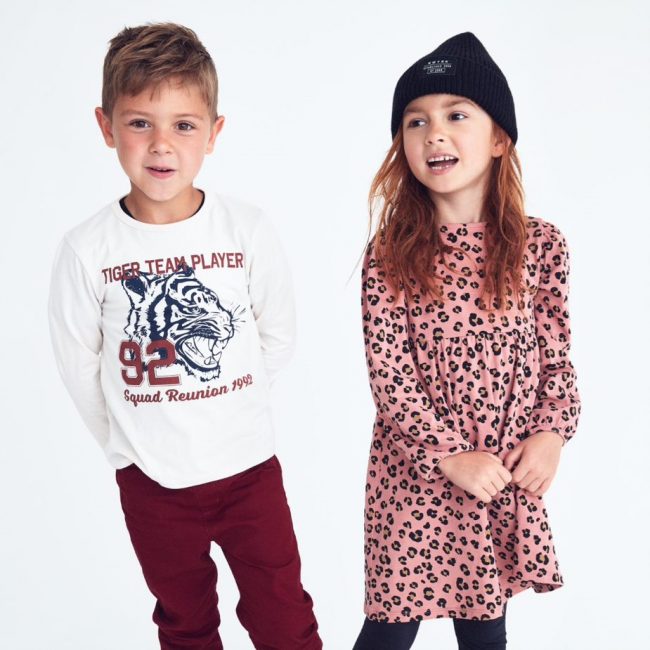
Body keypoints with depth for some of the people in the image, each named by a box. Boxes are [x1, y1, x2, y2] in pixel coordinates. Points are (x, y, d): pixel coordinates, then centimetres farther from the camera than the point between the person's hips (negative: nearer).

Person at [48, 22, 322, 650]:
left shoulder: (248, 229, -13)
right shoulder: (87, 249, -14)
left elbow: (278, 337, 1)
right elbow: (80, 366, -1)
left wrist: (225, 405, 6)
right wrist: (128, 444, 6)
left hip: (248, 464, 0)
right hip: (152, 480, 1)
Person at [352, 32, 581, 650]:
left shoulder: (542, 245, -3)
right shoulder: (389, 254, -8)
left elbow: (556, 354, 5)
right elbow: (388, 372, -11)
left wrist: (551, 432, -9)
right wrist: (450, 455, -17)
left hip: (505, 473, 2)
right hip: (414, 470, -1)